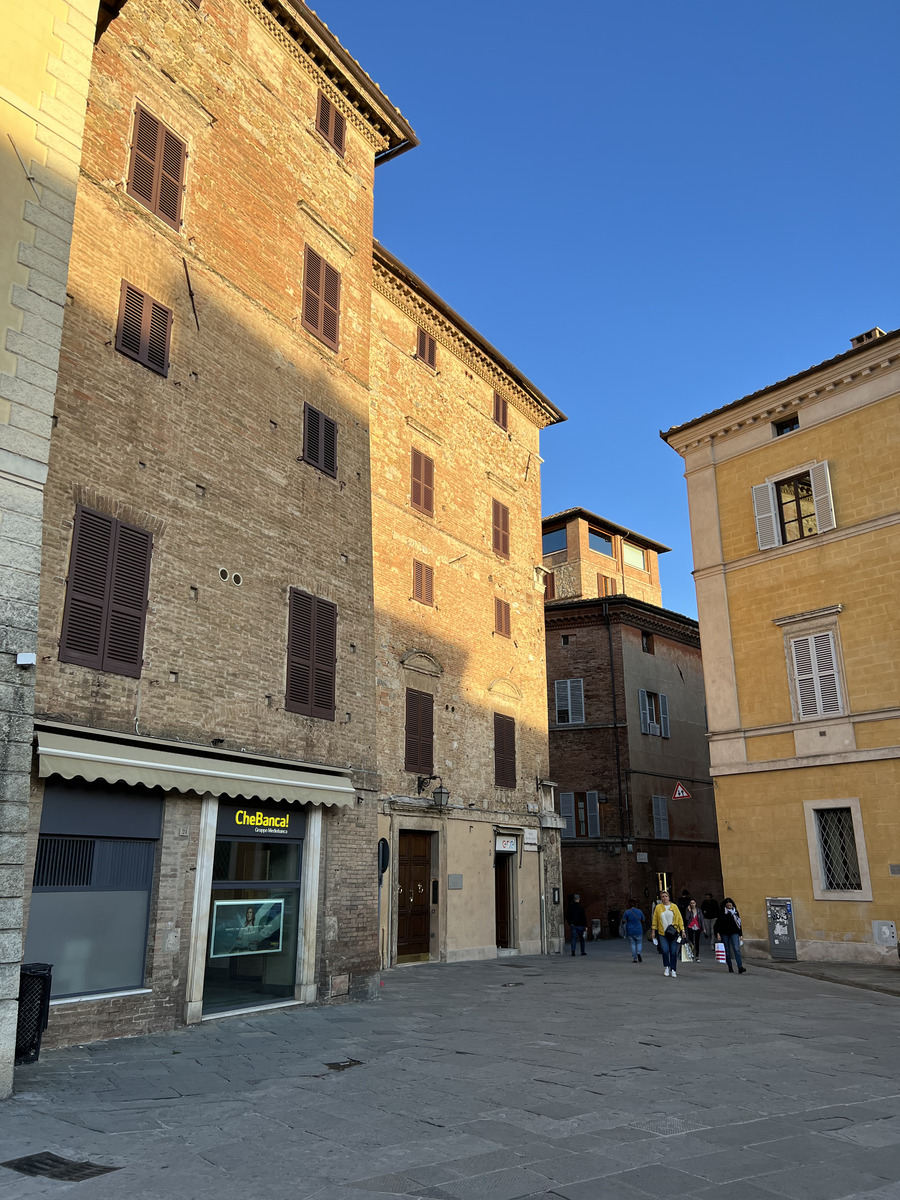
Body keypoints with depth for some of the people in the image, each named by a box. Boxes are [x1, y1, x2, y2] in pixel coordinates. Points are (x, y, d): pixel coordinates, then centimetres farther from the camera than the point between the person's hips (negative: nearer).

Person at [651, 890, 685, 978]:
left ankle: (673, 970, 11)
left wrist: (682, 930, 1)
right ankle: (667, 967, 11)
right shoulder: (658, 907, 6)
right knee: (665, 951, -12)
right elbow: (654, 920, 9)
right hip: (662, 933, 0)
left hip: (673, 933, 0)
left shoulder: (674, 907, 6)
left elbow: (679, 919, 6)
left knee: (673, 952, -2)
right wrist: (653, 931, 5)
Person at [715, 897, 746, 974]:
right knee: (727, 951, 4)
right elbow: (717, 923, 1)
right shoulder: (721, 913, 1)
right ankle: (730, 967, 15)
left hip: (734, 933, 1)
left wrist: (739, 935, 11)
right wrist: (718, 933, -8)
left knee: (737, 949, -13)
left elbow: (739, 924, 14)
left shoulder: (735, 912, 8)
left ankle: (740, 967, -21)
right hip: (724, 934, -1)